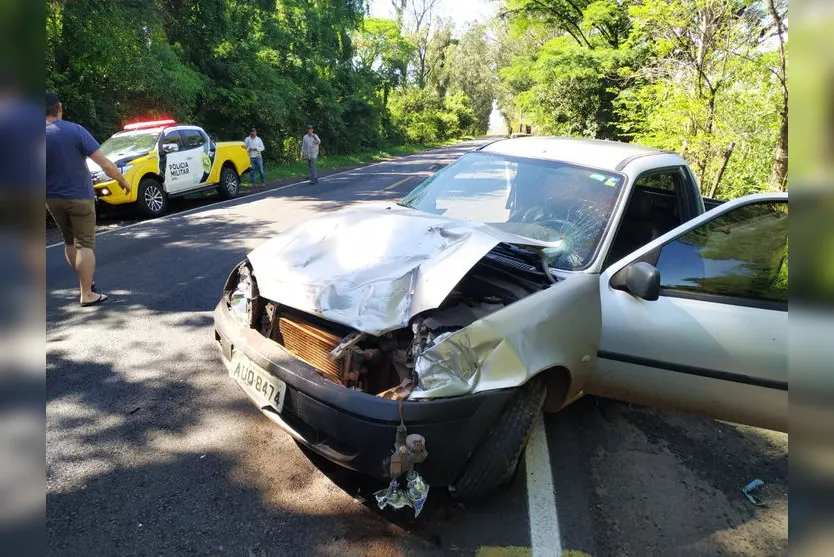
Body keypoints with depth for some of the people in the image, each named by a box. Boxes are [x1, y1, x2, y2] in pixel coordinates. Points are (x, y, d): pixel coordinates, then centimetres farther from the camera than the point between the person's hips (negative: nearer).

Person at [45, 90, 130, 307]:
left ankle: (85, 281, 31)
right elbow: (105, 164, -15)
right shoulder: (75, 130, -12)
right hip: (79, 196, -4)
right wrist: (122, 181, -1)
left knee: (69, 241, 21)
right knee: (85, 244, 2)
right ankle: (87, 294, 0)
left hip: (53, 198, 4)